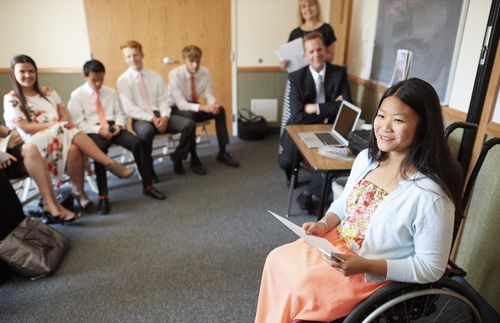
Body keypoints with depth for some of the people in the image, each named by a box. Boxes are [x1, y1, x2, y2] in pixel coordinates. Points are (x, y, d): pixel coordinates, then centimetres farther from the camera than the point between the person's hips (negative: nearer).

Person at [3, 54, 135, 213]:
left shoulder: (48, 92, 18)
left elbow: (65, 116, 11)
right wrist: (51, 125, -17)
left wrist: (61, 125, -12)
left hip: (61, 137, 4)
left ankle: (80, 193, -27)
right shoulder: (11, 99, 6)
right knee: (70, 130, -34)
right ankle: (111, 164, -33)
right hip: (35, 143, -3)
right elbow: (25, 128, -5)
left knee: (74, 149, -34)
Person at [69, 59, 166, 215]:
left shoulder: (110, 92, 17)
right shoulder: (77, 95, 3)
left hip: (113, 127, 4)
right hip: (93, 131, -3)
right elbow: (78, 122, -5)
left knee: (137, 142, -23)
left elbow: (120, 113, 15)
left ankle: (148, 186, -16)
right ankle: (103, 197, -31)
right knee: (100, 149, -38)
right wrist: (99, 129, -19)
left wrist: (118, 125, -8)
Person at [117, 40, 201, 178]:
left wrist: (165, 117, -14)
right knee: (146, 131, -40)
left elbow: (163, 101, 8)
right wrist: (152, 118, -19)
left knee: (189, 124, -20)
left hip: (160, 115, 4)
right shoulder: (123, 80, 1)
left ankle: (177, 157, 3)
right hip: (141, 118, -4)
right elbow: (129, 109, -8)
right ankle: (147, 167, -15)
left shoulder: (155, 76, 13)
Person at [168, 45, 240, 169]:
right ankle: (193, 157, -25)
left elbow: (209, 95, -10)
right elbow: (181, 104, -31)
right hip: (177, 109, -4)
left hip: (194, 105, 5)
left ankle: (222, 153, -10)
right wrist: (203, 107, -43)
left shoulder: (205, 72, -12)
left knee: (220, 110, -19)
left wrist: (214, 104, -35)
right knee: (190, 114, -38)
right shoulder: (175, 74, -25)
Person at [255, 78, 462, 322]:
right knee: (277, 260, 1)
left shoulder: (430, 194, -27)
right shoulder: (366, 158, -5)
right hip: (337, 243, 7)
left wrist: (366, 266, -25)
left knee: (298, 289, -14)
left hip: (376, 273, -6)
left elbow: (431, 268, -18)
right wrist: (324, 224, -7)